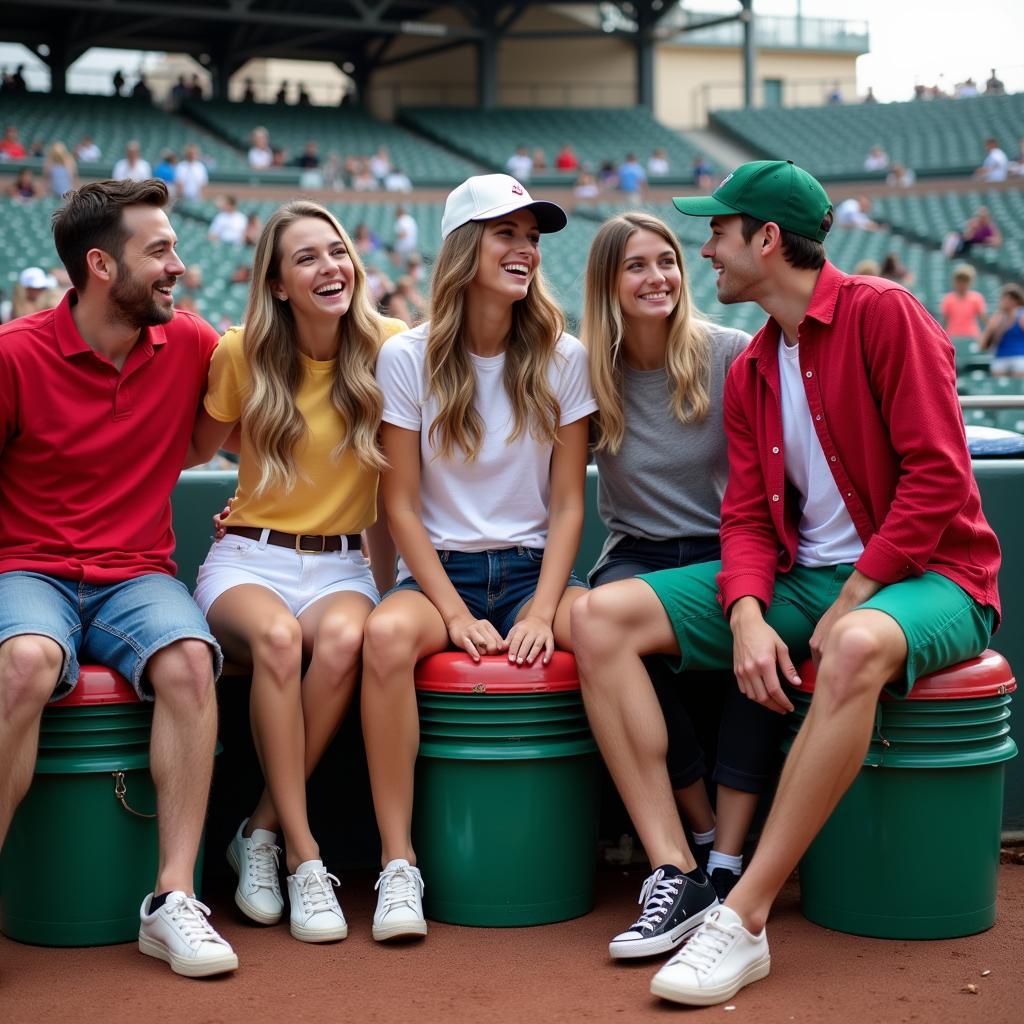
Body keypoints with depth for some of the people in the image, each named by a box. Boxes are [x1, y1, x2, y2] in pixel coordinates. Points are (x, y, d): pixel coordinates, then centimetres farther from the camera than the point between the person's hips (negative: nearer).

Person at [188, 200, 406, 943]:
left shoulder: (388, 348, -1)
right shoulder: (242, 353, 0)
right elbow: (195, 450, 12)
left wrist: (388, 576, 1)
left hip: (341, 562, 1)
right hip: (248, 558, 0)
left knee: (344, 638, -35)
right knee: (277, 636, -36)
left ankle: (262, 830, -18)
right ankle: (303, 854, -27)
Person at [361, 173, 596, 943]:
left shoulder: (562, 359, 4)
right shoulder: (409, 358, 0)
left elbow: (568, 504, 3)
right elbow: (402, 506, -1)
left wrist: (542, 609, -12)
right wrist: (455, 613, -12)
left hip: (533, 566, 1)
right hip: (440, 568, -1)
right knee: (387, 634, -36)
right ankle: (398, 866, -26)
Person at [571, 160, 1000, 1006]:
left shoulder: (882, 314, -9)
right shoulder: (750, 369, 13)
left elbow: (937, 477, -15)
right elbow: (747, 515, 6)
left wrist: (850, 601, -17)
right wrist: (747, 616, -14)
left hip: (923, 574, -7)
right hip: (801, 577, 7)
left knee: (858, 646, -43)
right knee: (602, 616, -10)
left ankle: (744, 920, -36)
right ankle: (677, 875, -19)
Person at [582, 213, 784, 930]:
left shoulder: (733, 356, -1)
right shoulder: (589, 373, 3)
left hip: (727, 552, -1)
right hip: (637, 554, 1)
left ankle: (725, 871, -29)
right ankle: (704, 838, -18)